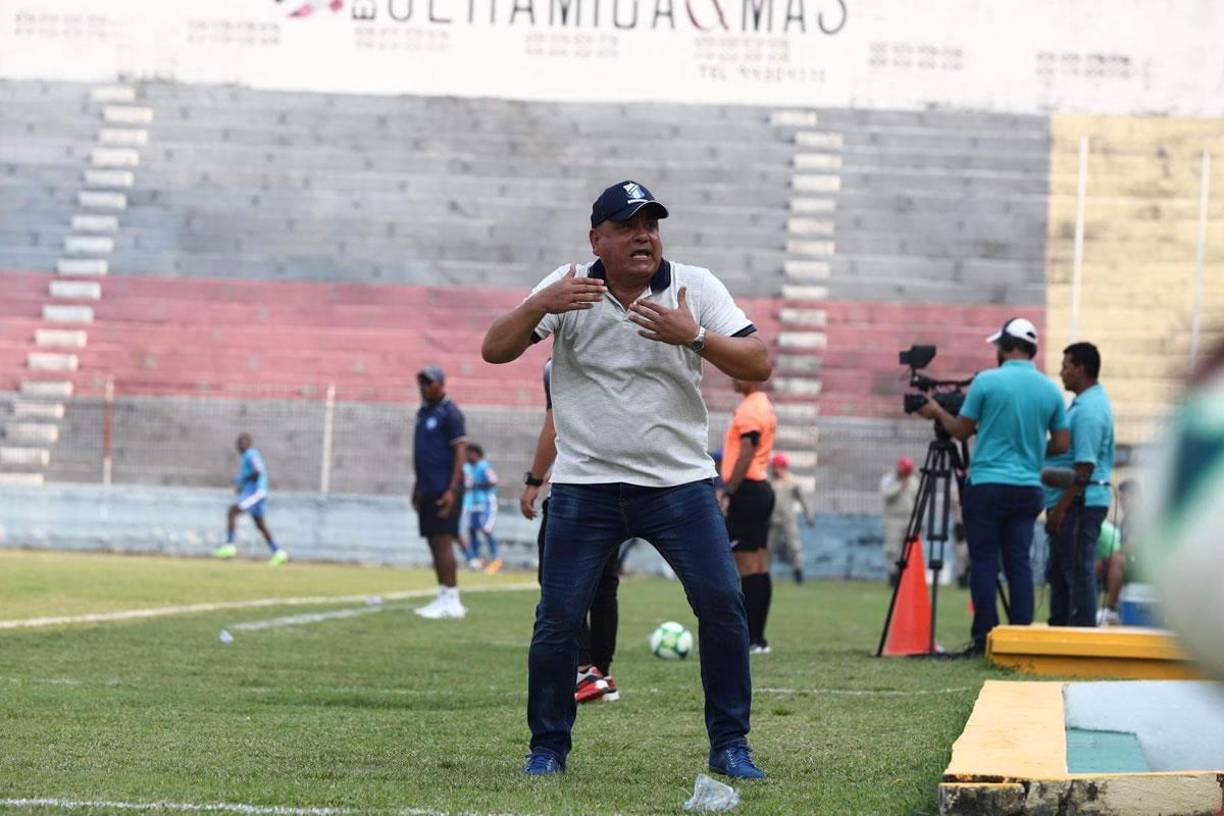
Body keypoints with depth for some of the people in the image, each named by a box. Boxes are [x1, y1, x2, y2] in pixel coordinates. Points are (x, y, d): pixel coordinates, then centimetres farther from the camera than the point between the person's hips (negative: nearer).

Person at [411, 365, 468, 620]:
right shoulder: (423, 413, 18)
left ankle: (450, 599, -11)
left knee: (443, 541, -11)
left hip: (444, 491, -9)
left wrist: (452, 489, -20)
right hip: (427, 490, 9)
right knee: (434, 542, 8)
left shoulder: (449, 413, -9)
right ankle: (444, 598, 12)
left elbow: (459, 453, -14)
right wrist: (418, 486, 23)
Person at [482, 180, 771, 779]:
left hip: (679, 482, 0)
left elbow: (758, 365, -9)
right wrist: (541, 305, -25)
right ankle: (548, 746, 12)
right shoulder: (570, 288, -2)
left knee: (723, 606, -9)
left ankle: (730, 744, 5)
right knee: (557, 619, -4)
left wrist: (693, 336, -25)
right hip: (585, 487, 0)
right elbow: (494, 350, -8)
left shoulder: (695, 287, -2)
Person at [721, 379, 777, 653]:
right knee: (759, 564, 8)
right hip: (761, 488, 10)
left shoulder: (749, 410, -12)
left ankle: (750, 639, -13)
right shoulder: (764, 406, 19)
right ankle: (757, 638, 10)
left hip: (746, 490, -10)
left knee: (745, 564, -10)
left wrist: (728, 492, -21)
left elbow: (746, 454, -20)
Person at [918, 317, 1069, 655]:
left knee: (984, 563, 0)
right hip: (1028, 489, 4)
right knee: (1020, 564, 6)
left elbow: (961, 430, 1)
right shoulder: (1050, 390, 5)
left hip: (986, 487, -4)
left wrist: (938, 412, 20)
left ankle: (985, 640, -3)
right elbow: (1061, 444, 7)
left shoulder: (986, 382, -7)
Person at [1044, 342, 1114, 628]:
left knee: (1078, 572, -7)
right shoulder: (1089, 402, 16)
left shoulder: (1089, 409, -18)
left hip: (1080, 503, -11)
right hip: (1073, 501, 11)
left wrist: (1061, 508, -22)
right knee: (1060, 571, 16)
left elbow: (1084, 468, -22)